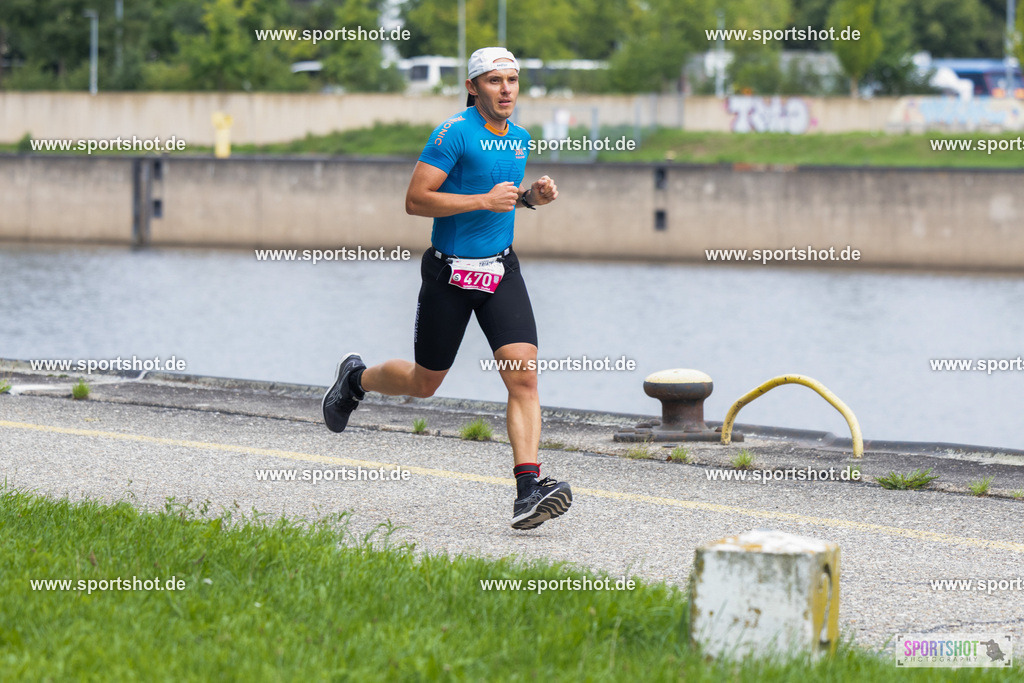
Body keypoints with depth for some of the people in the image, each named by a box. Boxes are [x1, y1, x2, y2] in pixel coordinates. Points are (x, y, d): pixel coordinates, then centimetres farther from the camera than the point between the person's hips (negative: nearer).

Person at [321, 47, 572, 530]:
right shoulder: (454, 133, -14)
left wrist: (531, 197, 5)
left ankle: (528, 489, -19)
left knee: (523, 376, -14)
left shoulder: (519, 138, 8)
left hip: (501, 270, 5)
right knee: (423, 383, 12)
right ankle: (356, 379, 43)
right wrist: (484, 200, -25)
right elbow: (416, 200, -19)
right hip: (449, 275, -5)